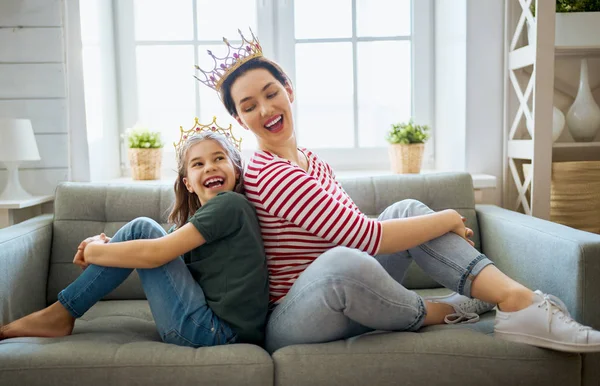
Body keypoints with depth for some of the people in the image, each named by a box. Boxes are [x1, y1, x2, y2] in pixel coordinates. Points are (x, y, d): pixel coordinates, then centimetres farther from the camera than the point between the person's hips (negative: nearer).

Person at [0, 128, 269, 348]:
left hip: (216, 331, -9)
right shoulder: (204, 215, 17)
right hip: (214, 325, 9)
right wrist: (105, 246, -3)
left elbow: (154, 254, -18)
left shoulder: (229, 203, -11)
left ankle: (59, 315, 3)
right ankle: (59, 313, 14)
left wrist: (94, 251, -2)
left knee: (141, 229, -7)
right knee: (143, 232, 12)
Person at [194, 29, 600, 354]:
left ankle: (517, 298, -19)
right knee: (341, 262, -41)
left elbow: (357, 225, 12)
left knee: (406, 210, -6)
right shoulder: (269, 175, -19)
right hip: (290, 326, -8)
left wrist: (445, 224, 3)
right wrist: (446, 219, -12)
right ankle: (440, 312, -12)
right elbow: (365, 237, -25)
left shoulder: (312, 160, 11)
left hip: (339, 308, 8)